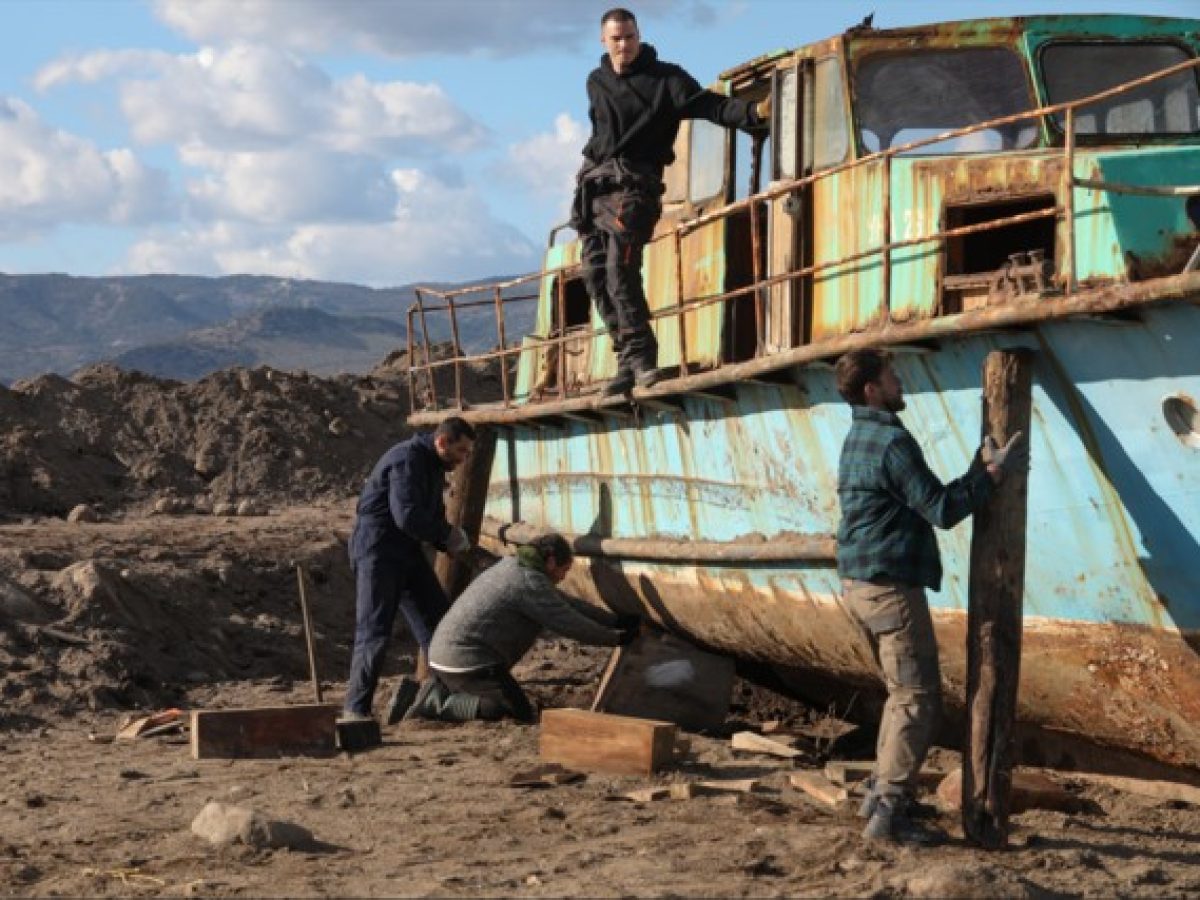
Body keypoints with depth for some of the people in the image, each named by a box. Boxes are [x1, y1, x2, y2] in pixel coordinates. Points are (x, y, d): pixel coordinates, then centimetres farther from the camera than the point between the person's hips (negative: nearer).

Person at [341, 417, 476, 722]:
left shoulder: (434, 468, 14)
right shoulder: (407, 459, -18)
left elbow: (432, 521, 21)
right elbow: (407, 516, -28)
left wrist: (454, 545, 1)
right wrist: (449, 533, -15)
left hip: (407, 551, 10)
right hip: (377, 551, -10)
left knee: (437, 623, 6)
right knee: (374, 631, -9)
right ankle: (355, 708, -4)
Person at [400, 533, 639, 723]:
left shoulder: (511, 566, 19)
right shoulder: (530, 582, -13)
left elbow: (565, 604, 24)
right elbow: (570, 624, -11)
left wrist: (615, 620, 23)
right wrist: (616, 638, 3)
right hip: (469, 662, -10)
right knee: (521, 714, -11)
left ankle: (437, 690, 8)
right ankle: (436, 704, -13)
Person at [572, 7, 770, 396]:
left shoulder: (665, 78, 0)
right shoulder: (596, 82, 17)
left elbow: (708, 105, -11)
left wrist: (754, 110, -26)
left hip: (633, 183, -6)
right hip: (593, 182, 6)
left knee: (620, 270, -21)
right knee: (596, 274, 0)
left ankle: (639, 357, -20)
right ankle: (630, 358, 4)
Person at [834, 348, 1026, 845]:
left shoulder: (856, 439, 15)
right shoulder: (892, 442, -17)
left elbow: (928, 500, 15)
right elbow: (942, 510, -19)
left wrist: (980, 470, 10)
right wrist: (993, 474, -13)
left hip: (859, 583, 10)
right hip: (891, 586, -10)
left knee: (904, 692, 20)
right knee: (918, 699, -6)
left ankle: (883, 791, 23)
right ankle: (889, 810, -8)